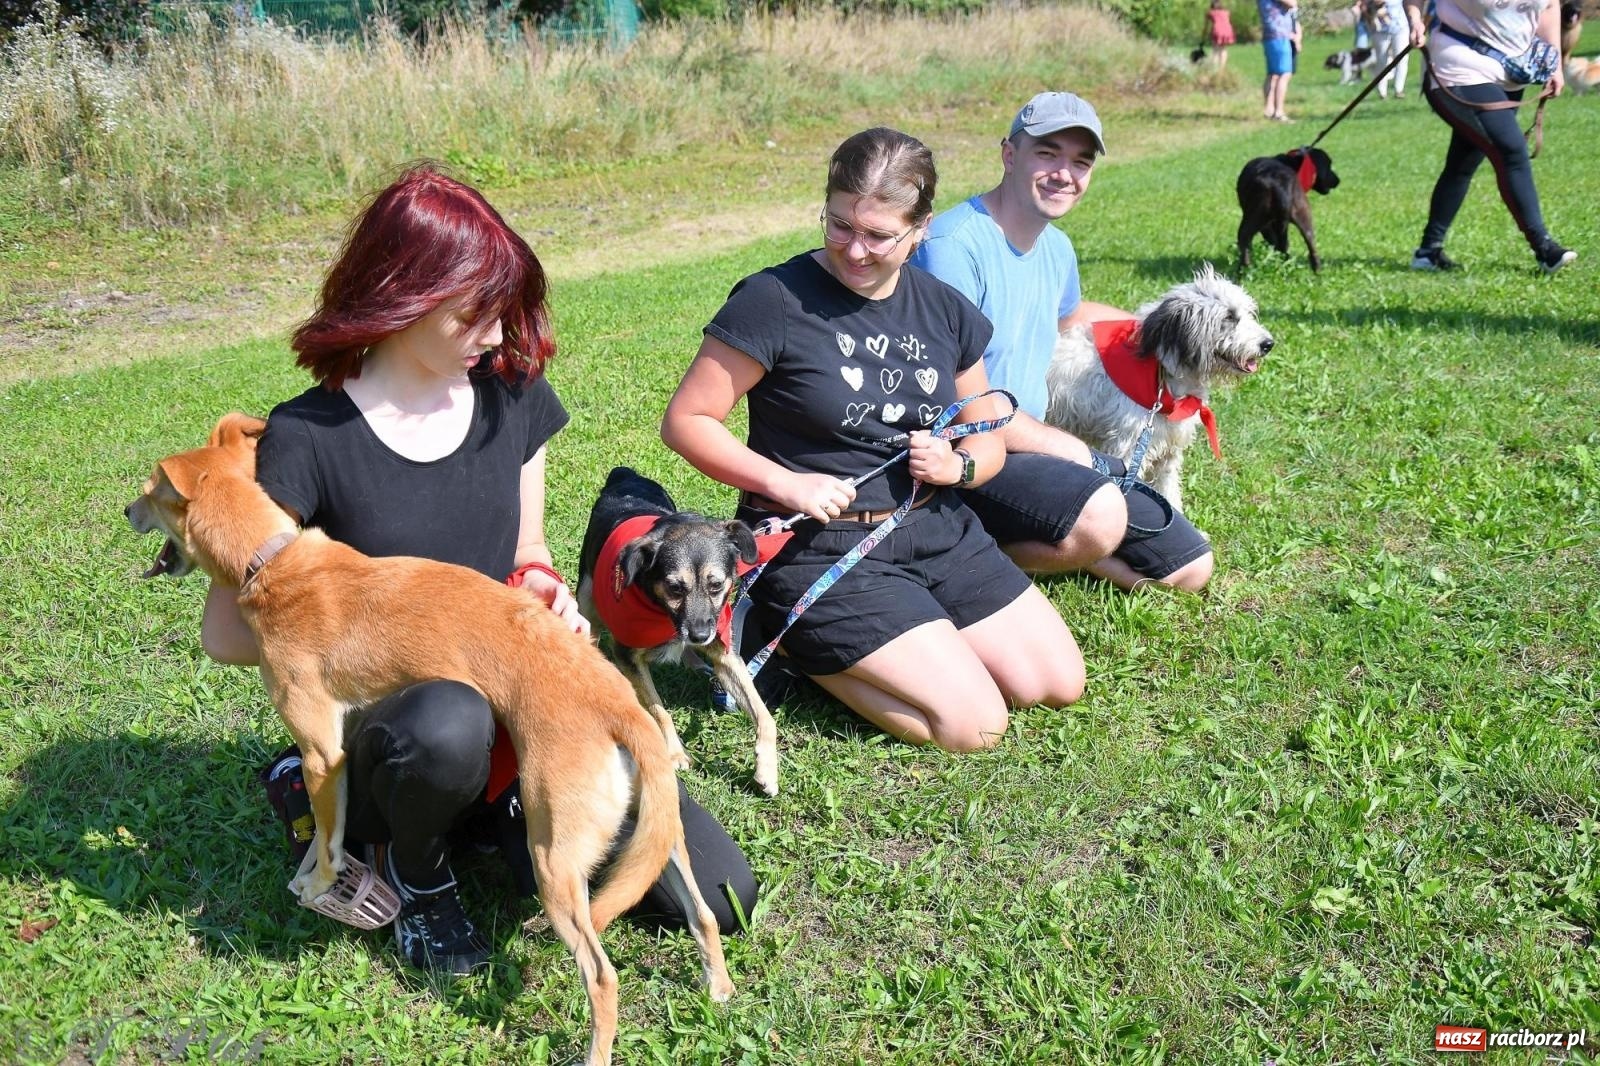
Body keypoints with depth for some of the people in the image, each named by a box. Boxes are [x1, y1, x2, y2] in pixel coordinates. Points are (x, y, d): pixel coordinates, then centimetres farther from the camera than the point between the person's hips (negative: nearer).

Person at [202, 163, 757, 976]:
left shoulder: (511, 396, 1)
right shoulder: (307, 440, -13)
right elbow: (226, 628, -9)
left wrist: (543, 593, -9)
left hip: (517, 710, 4)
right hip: (383, 717, -4)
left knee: (720, 895, -11)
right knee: (450, 722, -44)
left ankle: (494, 815, 13)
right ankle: (414, 865, -5)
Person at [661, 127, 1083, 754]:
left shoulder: (945, 311, 5)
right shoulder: (774, 301, -14)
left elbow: (987, 440, 15)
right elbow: (685, 420, -10)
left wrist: (957, 464, -9)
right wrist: (785, 483, -21)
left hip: (937, 531, 7)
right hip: (817, 546, -7)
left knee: (1059, 684, 3)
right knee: (974, 723, -16)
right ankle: (794, 642, 5)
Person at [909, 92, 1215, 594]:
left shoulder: (1057, 248, 8)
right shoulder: (953, 245, -20)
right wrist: (1068, 447, -14)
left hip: (1035, 454, 9)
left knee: (1191, 568, 10)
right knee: (1100, 515, -36)